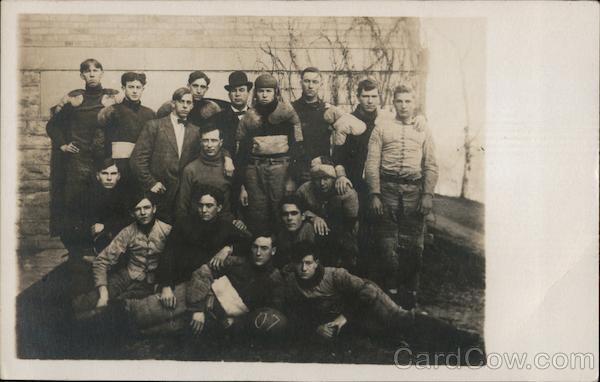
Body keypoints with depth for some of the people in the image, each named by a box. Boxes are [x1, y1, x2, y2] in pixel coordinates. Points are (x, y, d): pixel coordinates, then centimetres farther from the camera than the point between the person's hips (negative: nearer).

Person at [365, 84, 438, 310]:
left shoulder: (423, 131, 14)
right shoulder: (382, 127, 9)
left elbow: (431, 166, 9)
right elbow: (372, 163, 3)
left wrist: (428, 194, -3)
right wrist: (374, 194, -6)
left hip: (414, 189, 1)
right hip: (387, 188, -1)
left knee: (413, 243, 1)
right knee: (387, 241, 1)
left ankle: (410, 291, 12)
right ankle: (390, 289, 12)